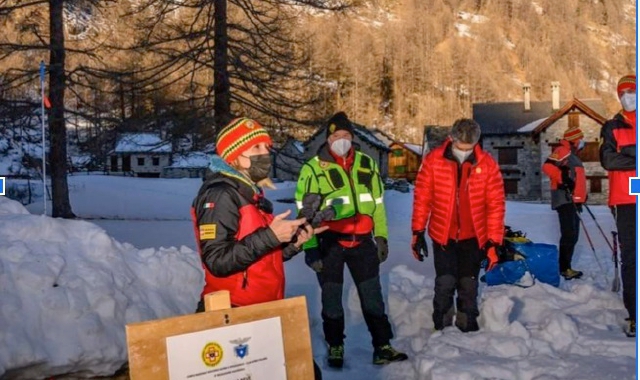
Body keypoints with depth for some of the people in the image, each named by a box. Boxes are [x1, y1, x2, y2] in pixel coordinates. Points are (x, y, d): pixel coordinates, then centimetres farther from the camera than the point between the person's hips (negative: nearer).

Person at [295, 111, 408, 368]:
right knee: (331, 299, 9)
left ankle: (382, 347, 16)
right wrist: (310, 247, -11)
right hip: (329, 242, -3)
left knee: (372, 296, 7)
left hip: (362, 240, 3)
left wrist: (381, 236, 9)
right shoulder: (313, 169, -6)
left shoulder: (367, 164, 7)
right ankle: (335, 347, 26)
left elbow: (377, 204, 13)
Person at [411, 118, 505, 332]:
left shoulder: (487, 164, -7)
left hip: (474, 237, 1)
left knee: (469, 285, 10)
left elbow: (496, 205, -4)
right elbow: (421, 198, -1)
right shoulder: (433, 160, -8)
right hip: (442, 236, -1)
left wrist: (494, 242, -5)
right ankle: (441, 327, 12)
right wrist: (417, 232, -1)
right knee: (445, 283, -7)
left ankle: (468, 327, 27)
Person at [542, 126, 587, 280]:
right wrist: (563, 179, -27)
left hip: (573, 200, 11)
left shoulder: (572, 155, 26)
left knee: (572, 235, 11)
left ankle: (565, 266, 16)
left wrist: (583, 194, 25)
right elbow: (548, 166, -21)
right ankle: (564, 268, -16)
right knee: (569, 234, -16)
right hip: (565, 199, -10)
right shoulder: (562, 151, -5)